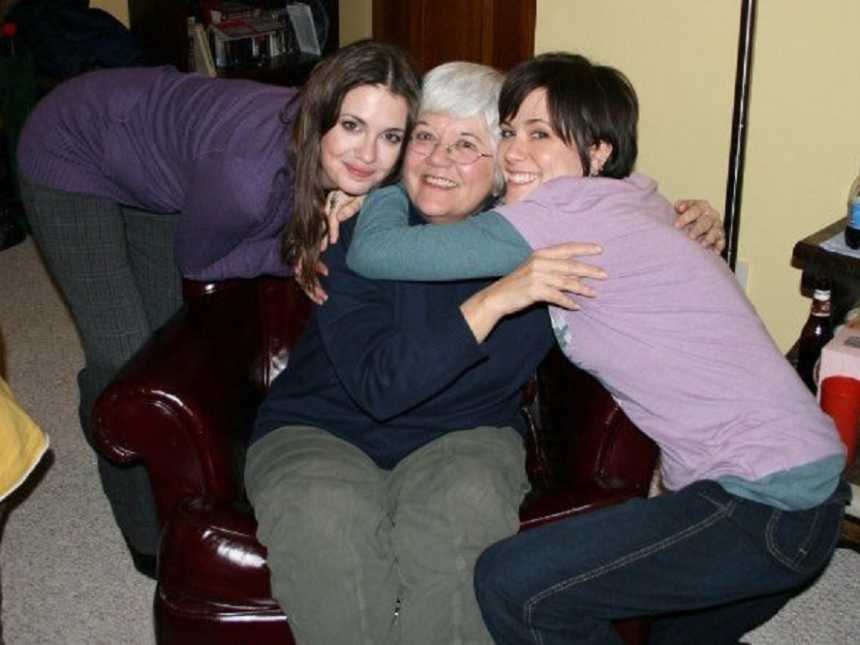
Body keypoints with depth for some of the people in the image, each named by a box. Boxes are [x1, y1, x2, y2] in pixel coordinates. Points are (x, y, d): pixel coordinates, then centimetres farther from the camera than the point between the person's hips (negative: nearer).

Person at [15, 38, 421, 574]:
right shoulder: (251, 172, -42)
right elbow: (196, 259, -22)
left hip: (148, 164, 7)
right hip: (73, 152, -7)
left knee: (167, 333, 16)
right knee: (124, 359, -8)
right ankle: (149, 537, 14)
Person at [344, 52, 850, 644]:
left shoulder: (572, 208, -17)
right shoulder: (632, 201, 11)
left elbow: (374, 252, -14)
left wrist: (392, 180, 6)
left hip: (765, 504, -10)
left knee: (513, 585, -10)